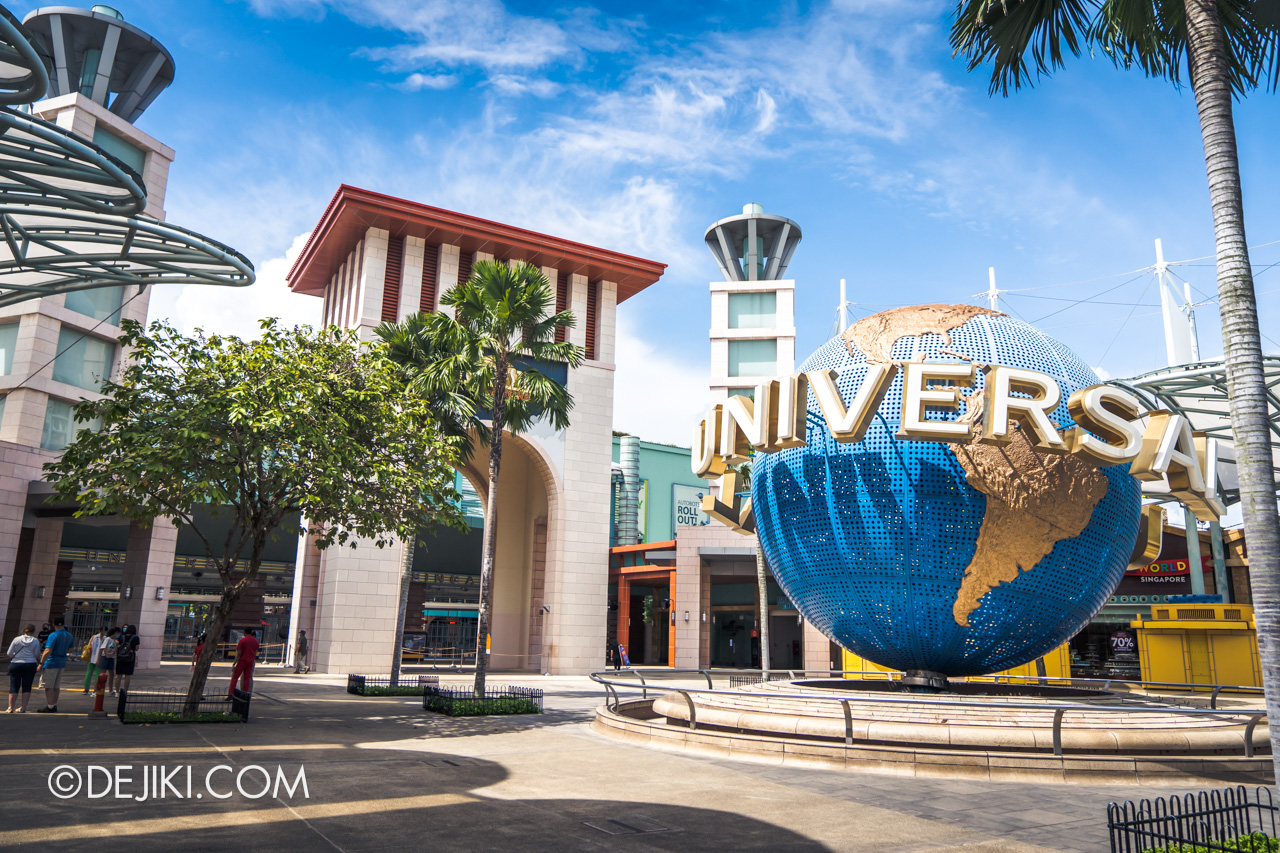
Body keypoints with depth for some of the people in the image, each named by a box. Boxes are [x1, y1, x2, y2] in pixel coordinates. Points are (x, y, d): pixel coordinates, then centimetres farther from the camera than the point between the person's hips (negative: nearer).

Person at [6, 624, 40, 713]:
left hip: (16, 664, 0)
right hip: (30, 665, 0)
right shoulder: (35, 641, 1)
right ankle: (23, 708, 4)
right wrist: (40, 664, 16)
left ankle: (10, 707, -4)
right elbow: (37, 655, 1)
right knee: (27, 687, 5)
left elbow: (9, 654, 1)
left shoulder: (17, 639, 0)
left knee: (14, 687, 3)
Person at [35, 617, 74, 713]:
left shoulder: (53, 635, -16)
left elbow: (48, 651, -23)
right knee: (55, 687, 16)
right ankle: (54, 706, 20)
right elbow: (71, 646, 24)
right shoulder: (69, 635, 7)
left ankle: (50, 707, -2)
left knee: (49, 686, -2)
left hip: (51, 663, -8)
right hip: (62, 663, 8)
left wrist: (41, 663, -17)